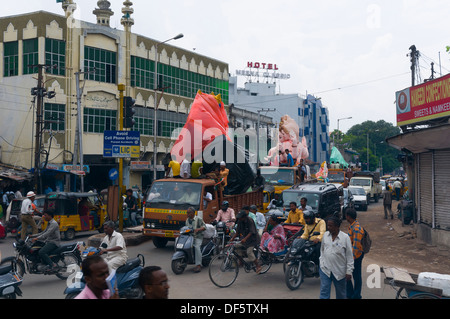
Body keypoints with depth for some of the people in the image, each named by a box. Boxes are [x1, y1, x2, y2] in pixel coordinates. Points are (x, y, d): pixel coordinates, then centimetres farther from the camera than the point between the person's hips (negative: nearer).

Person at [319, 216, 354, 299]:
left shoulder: (345, 237, -10)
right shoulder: (325, 235, 1)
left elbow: (349, 256, -7)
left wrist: (349, 272, -9)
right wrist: (321, 262, 10)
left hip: (339, 271, -2)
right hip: (325, 269, 2)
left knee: (341, 292, 15)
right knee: (324, 292, -2)